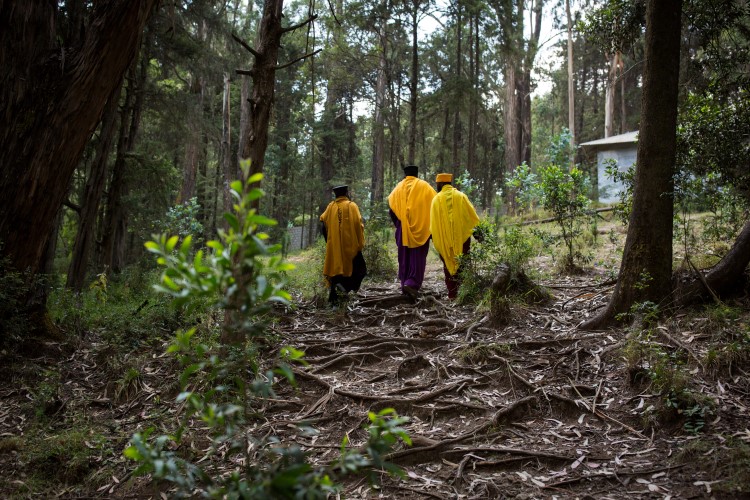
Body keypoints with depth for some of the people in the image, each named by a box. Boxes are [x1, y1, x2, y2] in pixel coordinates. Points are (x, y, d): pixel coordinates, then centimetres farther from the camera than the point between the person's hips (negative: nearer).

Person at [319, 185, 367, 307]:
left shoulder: (331, 207, 5)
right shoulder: (351, 206, -4)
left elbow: (323, 223, 3)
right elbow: (358, 225, -9)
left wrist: (328, 240, 13)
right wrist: (361, 243, -3)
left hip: (334, 246, 4)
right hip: (349, 245, -4)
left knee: (335, 269, 10)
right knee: (359, 269, 10)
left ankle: (333, 300, 7)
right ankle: (345, 287, -11)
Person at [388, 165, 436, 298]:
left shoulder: (398, 188, 5)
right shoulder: (424, 187, 1)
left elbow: (391, 208, 0)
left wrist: (398, 224, 13)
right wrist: (431, 226, 4)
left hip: (403, 229, 2)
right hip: (420, 229, -2)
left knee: (405, 258, 12)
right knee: (418, 257, -2)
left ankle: (405, 284, 15)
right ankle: (412, 284, -19)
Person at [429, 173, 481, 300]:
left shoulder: (437, 199, 1)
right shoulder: (461, 196, 1)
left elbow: (433, 222, 0)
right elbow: (472, 216, 1)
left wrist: (434, 237, 6)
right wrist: (477, 232, 6)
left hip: (444, 238, 0)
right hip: (462, 236, 0)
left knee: (449, 265, 8)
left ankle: (452, 293, 5)